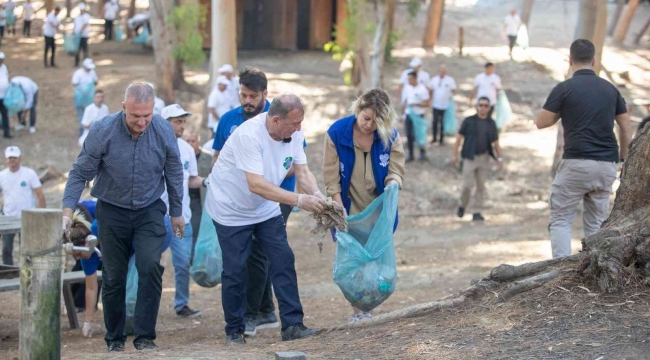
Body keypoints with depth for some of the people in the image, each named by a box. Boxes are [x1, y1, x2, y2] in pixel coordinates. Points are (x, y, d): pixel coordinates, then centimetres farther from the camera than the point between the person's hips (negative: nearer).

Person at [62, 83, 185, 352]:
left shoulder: (164, 131, -12)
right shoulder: (102, 131, -17)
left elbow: (174, 173, 2)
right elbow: (81, 173, -10)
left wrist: (176, 212, 10)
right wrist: (67, 211, -18)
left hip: (149, 211, 0)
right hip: (112, 211, 0)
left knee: (150, 267, -17)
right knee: (114, 277, 5)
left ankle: (145, 336, -10)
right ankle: (114, 339, 20)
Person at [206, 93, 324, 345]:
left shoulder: (293, 133, -11)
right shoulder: (249, 135, -33)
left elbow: (302, 172, -10)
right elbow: (256, 184, -39)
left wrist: (317, 196, -31)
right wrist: (299, 200, -43)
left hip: (265, 209, 6)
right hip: (231, 209, -6)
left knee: (284, 260, -5)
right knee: (235, 270, -2)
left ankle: (292, 325, -4)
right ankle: (234, 331, 14)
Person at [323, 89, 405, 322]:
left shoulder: (390, 136, -10)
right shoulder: (337, 133, -14)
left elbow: (396, 171, -5)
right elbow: (332, 178, -12)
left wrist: (393, 183, -30)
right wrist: (340, 212, -16)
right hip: (350, 209, -1)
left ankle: (369, 309, 9)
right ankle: (358, 313, 2)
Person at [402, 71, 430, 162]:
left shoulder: (422, 89, -13)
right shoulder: (407, 87, 3)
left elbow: (426, 104, -11)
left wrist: (415, 104, -21)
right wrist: (403, 111, 6)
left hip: (418, 115, -5)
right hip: (409, 114, 5)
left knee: (415, 135, -8)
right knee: (409, 135, 6)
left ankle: (423, 151, 16)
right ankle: (411, 155, 17)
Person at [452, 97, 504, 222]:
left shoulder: (491, 123, 8)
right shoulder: (469, 121, -1)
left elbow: (495, 142, 11)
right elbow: (459, 137, 0)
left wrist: (499, 158, 5)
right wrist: (454, 154, -5)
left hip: (484, 158, 3)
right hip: (470, 157, -3)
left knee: (481, 186, 3)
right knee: (467, 185, -6)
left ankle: (477, 212, 8)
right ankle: (462, 206, 19)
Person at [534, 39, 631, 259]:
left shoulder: (564, 88, -4)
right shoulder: (610, 89, 10)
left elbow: (541, 123, 0)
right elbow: (626, 128, 11)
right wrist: (623, 158, 23)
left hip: (577, 163, -4)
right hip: (606, 165, 4)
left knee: (560, 220, 3)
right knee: (596, 223, 13)